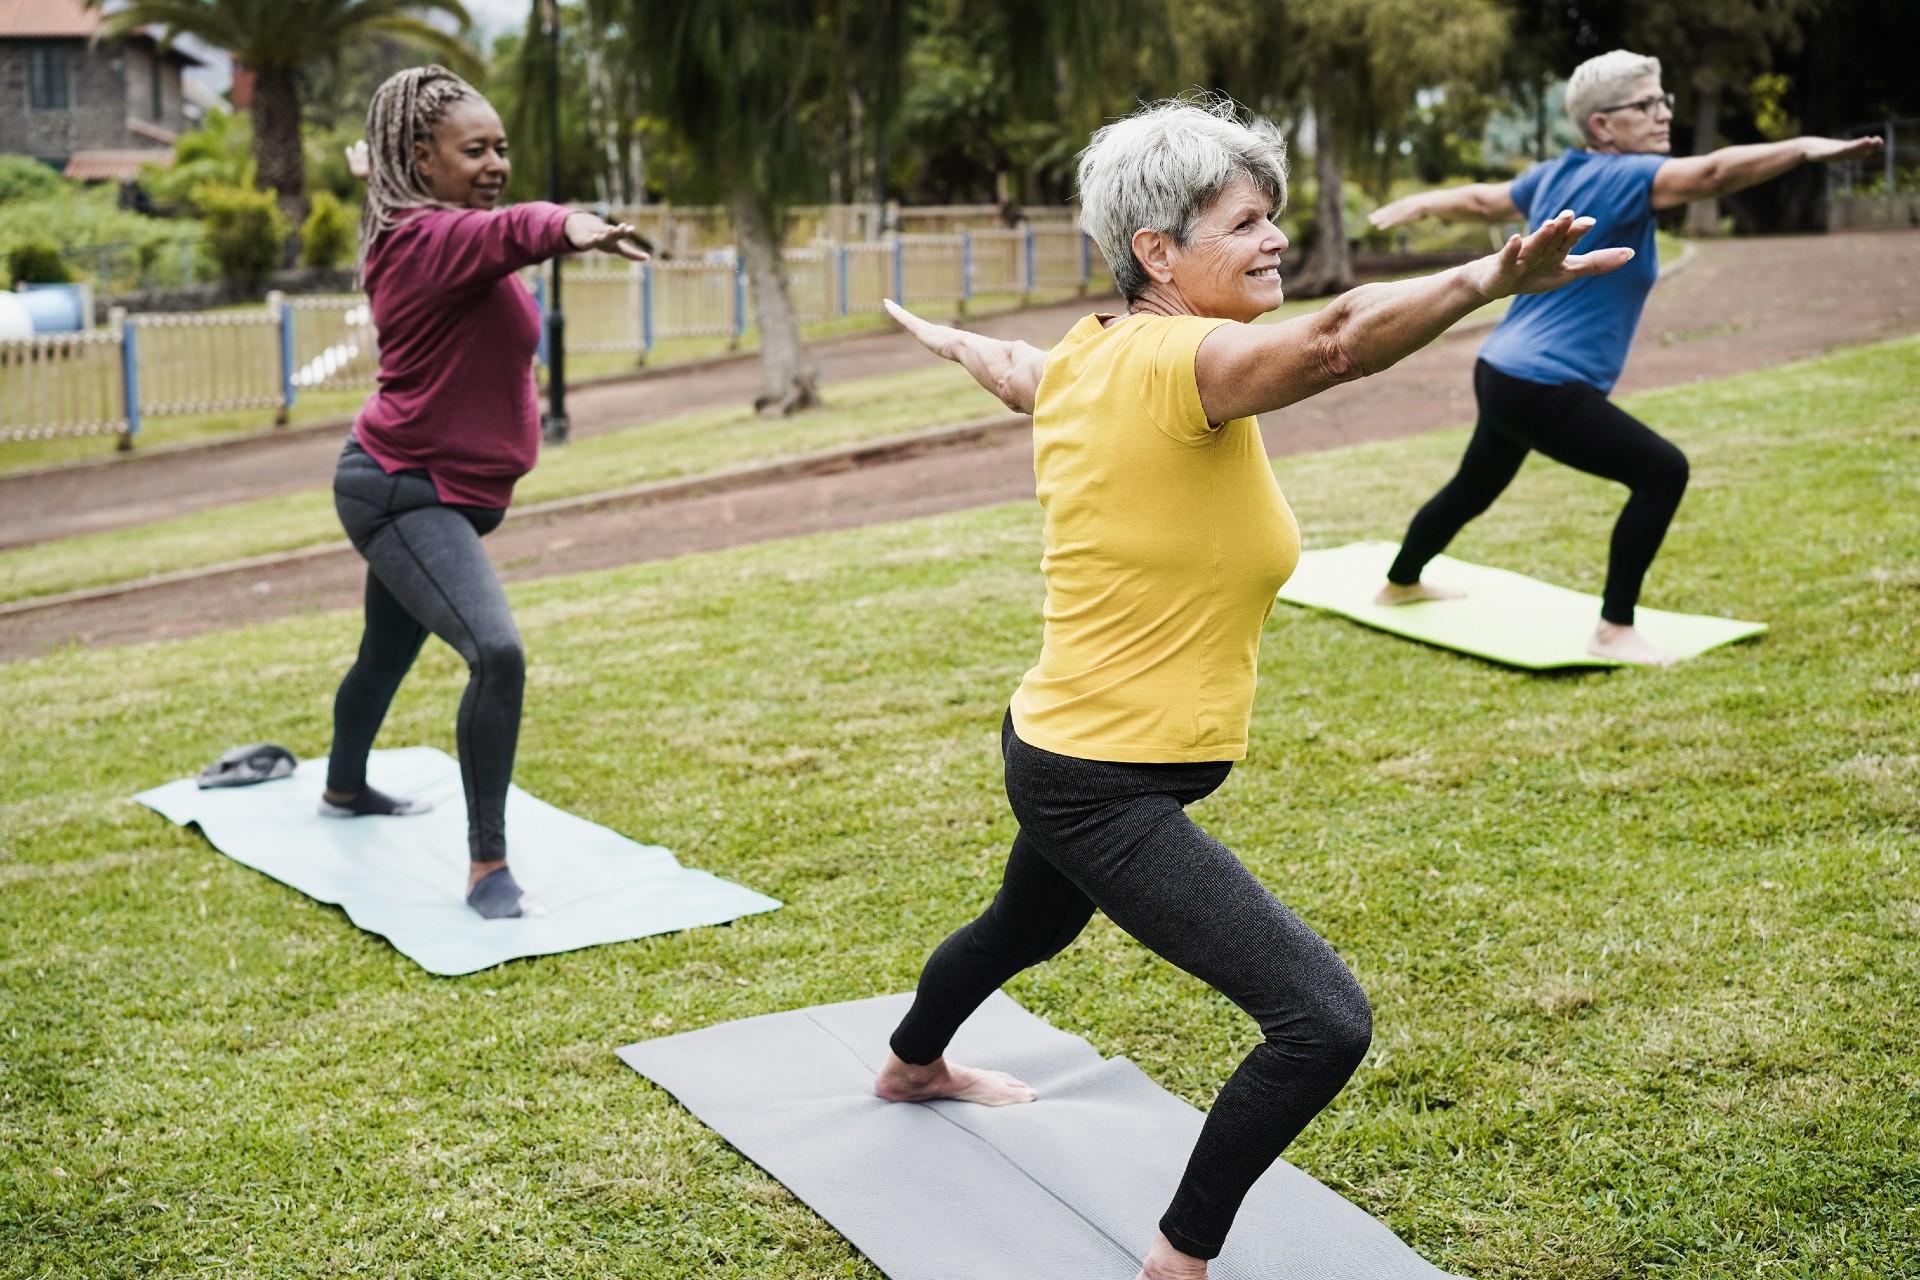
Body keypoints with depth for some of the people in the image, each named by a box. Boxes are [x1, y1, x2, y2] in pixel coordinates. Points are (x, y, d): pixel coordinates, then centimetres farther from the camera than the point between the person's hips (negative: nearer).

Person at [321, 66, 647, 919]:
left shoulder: (425, 235, 11)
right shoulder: (430, 237, -21)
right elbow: (510, 232, -45)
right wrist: (568, 227, -64)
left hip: (434, 492, 11)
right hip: (406, 492, -11)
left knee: (388, 652, 30)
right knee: (497, 655, -26)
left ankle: (344, 790, 54)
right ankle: (488, 870, -22)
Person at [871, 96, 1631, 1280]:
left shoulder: (1087, 353, 2)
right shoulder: (1180, 362, -25)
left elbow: (1015, 374, 26)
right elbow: (1333, 342, -46)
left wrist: (944, 336, 48)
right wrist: (1490, 280, -58)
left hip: (1058, 757, 10)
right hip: (1110, 792, -10)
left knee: (1032, 924, 39)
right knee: (1325, 1021, -18)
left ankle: (911, 1067, 69)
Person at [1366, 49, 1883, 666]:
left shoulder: (1557, 174, 10)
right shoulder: (1622, 177, -17)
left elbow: (1481, 198, 27)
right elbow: (1710, 173, -34)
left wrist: (1418, 205, 45)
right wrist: (1804, 147, -43)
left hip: (1503, 374, 10)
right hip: (1542, 389, -10)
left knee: (1475, 487, 31)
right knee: (1663, 471, -15)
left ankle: (1400, 583, 53)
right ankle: (1614, 631, -10)